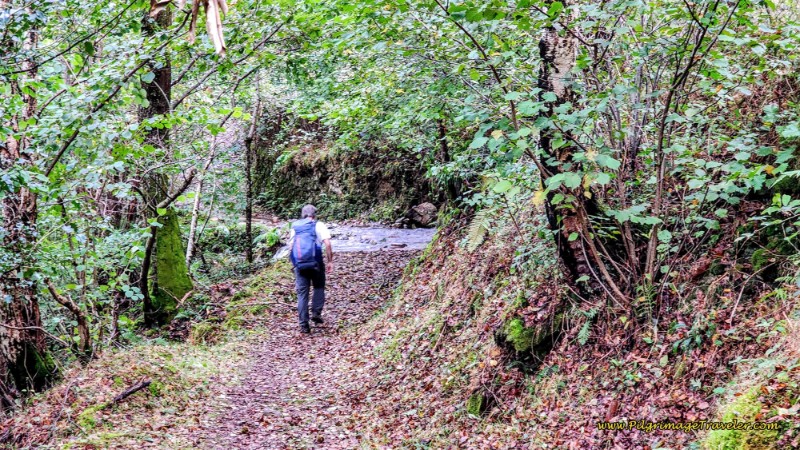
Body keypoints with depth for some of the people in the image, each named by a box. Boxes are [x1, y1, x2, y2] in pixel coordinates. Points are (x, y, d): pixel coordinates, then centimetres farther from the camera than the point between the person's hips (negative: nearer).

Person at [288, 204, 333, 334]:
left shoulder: (295, 227, 14)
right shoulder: (318, 225, 1)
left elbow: (290, 247, 13)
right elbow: (327, 244, -10)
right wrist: (330, 261, -4)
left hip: (299, 264, 3)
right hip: (315, 263, -3)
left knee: (302, 294, 6)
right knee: (319, 288, 19)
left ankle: (304, 325, 4)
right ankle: (316, 313, 4)